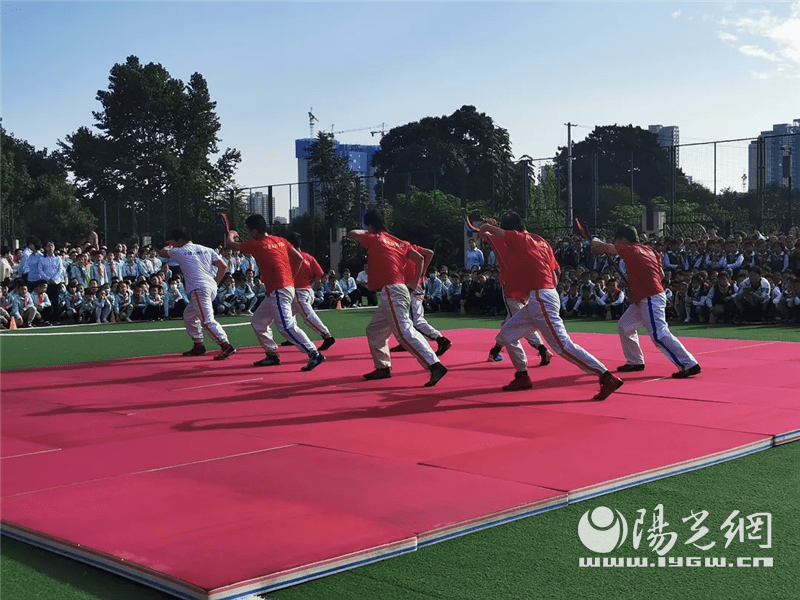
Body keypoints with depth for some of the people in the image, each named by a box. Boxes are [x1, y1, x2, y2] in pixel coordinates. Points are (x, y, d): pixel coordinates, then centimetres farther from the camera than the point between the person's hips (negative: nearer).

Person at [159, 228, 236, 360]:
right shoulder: (206, 250, 16)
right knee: (189, 316, 24)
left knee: (207, 320, -15)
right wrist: (216, 282, 17)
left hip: (198, 289, -8)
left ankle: (226, 346, -27)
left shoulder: (179, 252, 5)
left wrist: (170, 246, 48)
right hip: (211, 288, 8)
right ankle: (198, 346, 28)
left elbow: (163, 252, 27)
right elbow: (222, 266, 8)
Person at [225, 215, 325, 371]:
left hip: (279, 292, -9)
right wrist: (291, 277, 15)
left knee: (286, 326, -16)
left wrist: (231, 235, 29)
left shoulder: (257, 245, -6)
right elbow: (299, 258, 9)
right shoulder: (280, 240, 12)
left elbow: (231, 244, 7)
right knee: (258, 322, 18)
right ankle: (272, 355, 21)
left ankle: (314, 354, -21)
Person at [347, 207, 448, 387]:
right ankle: (383, 368, 28)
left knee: (405, 333, -19)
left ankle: (435, 366, -30)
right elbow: (420, 258, 10)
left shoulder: (375, 239, -2)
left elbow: (351, 233, 0)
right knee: (374, 330, 22)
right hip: (395, 293, 9)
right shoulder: (400, 243, 17)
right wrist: (416, 280, 14)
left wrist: (363, 232, 21)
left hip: (391, 293, -9)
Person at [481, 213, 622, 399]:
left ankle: (608, 378, -14)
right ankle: (522, 378, 25)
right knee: (506, 334, 15)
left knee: (563, 345, -12)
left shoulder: (518, 239, -5)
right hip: (536, 301, 10)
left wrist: (484, 230, 21)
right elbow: (555, 274, 19)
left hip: (541, 300, -10)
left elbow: (486, 228, -1)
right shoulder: (542, 242, 18)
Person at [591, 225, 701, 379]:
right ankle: (635, 362, 27)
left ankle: (689, 365, -15)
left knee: (659, 334, -14)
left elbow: (605, 248, -6)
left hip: (651, 300, -10)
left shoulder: (631, 250, -10)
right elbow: (661, 275, 14)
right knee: (624, 326, 17)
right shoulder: (649, 250, 14)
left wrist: (595, 242, 15)